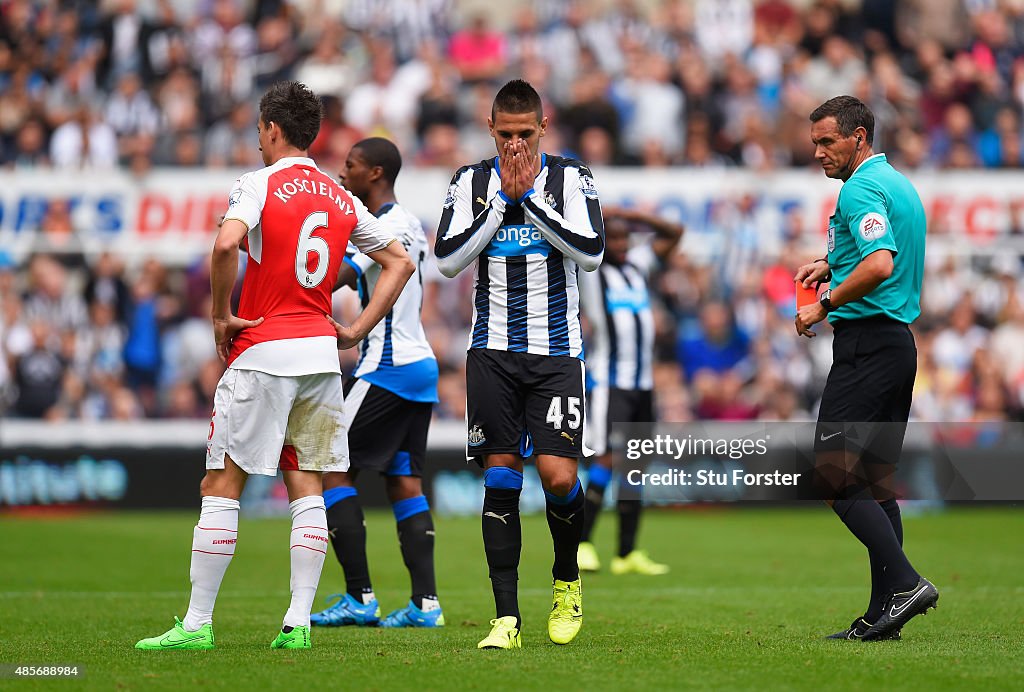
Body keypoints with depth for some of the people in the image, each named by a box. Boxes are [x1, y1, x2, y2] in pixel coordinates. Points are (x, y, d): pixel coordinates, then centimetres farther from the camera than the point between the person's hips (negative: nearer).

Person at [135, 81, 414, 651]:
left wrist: (221, 315, -12)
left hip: (262, 353, -5)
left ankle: (197, 623, -2)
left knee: (222, 487, -1)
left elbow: (227, 244, -25)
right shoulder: (342, 199, 12)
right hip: (322, 353, 6)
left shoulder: (260, 184, -6)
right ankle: (299, 623, 2)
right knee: (307, 488, 7)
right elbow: (400, 262, 18)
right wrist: (357, 330, 13)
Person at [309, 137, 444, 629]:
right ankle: (425, 602, 1)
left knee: (332, 466, -4)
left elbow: (333, 279, -25)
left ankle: (359, 598, -7)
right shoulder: (409, 224, 16)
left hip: (387, 368, -9)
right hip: (420, 365, 9)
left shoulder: (383, 226, -14)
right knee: (404, 481, 8)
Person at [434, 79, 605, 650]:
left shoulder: (571, 178, 1)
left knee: (559, 474, -12)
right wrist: (502, 198, -10)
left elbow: (591, 253, -12)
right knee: (500, 475, -2)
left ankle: (567, 581, 17)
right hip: (494, 351, 2)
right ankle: (507, 618, 0)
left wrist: (530, 195, -15)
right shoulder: (472, 181, 6)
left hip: (557, 351, -2)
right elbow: (447, 261, -5)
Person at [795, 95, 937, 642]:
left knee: (833, 474, -10)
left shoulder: (862, 188, -13)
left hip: (866, 344, -10)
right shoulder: (898, 184, 19)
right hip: (898, 344, 10)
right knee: (873, 480, 9)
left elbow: (880, 264, -27)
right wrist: (832, 265, 21)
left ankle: (904, 582, -18)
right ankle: (883, 615, 7)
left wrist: (825, 305, -16)